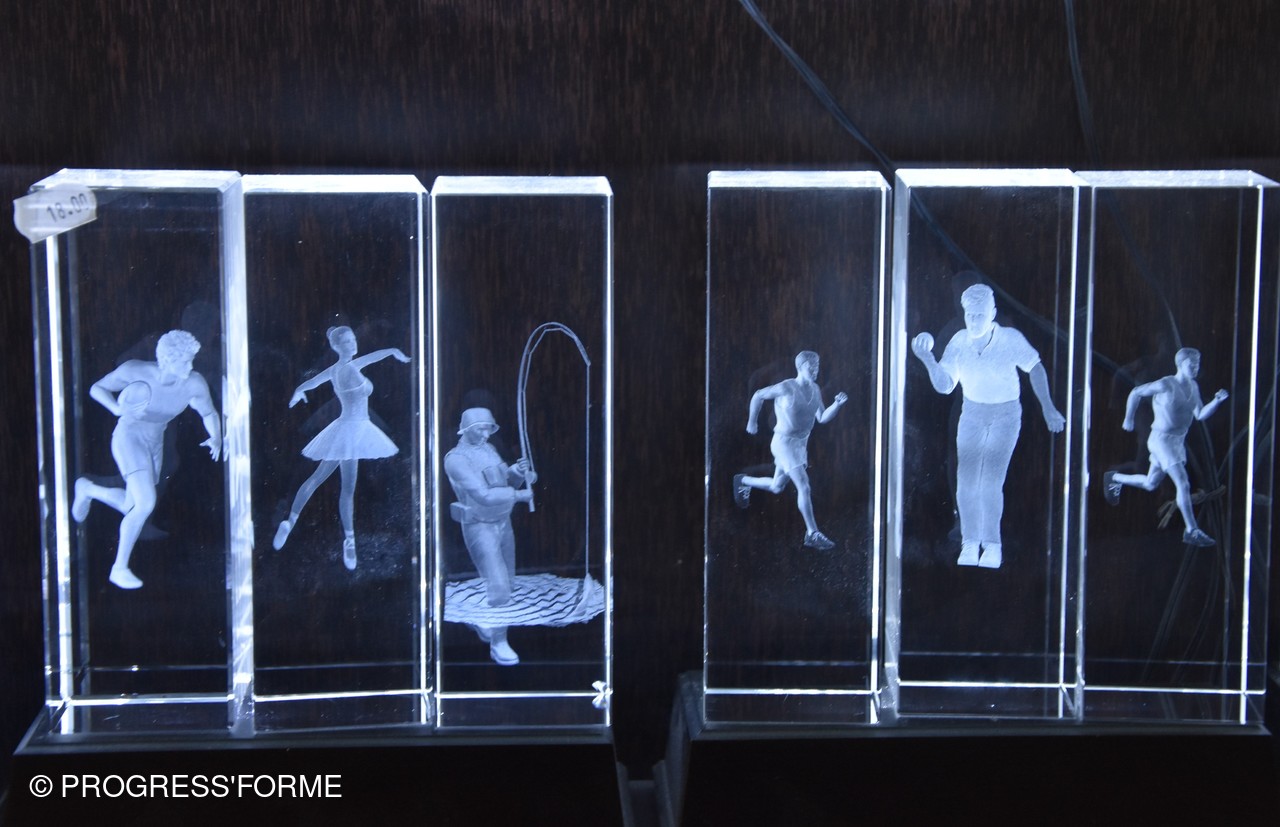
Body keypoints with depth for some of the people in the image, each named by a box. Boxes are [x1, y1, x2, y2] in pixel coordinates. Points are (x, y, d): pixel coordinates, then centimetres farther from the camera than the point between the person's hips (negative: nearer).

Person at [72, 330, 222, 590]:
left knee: (131, 509, 16)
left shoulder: (194, 384, -17)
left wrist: (216, 437, -20)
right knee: (146, 504, -21)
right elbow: (97, 388, -9)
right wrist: (117, 409, -28)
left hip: (155, 443, 6)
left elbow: (210, 414, 0)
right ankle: (119, 568, -4)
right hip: (129, 438, -5)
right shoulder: (136, 371, -23)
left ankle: (87, 489, 45)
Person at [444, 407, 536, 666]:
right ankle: (498, 644, -1)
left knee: (506, 581, 16)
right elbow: (484, 495, -24)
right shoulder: (456, 459, -17)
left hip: (503, 523, 8)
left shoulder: (489, 450, 7)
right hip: (480, 527, -8)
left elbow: (506, 483, 10)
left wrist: (517, 472, -11)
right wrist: (518, 495, -21)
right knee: (498, 584, -11)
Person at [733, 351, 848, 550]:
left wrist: (838, 404, -14)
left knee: (776, 487, 21)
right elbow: (758, 395, -4)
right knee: (803, 486, -16)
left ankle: (743, 481, 46)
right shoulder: (786, 388, -16)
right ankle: (812, 533, -13)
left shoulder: (815, 390, 4)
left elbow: (823, 418, 3)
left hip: (801, 443, 8)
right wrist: (752, 422, 4)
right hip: (784, 442, -8)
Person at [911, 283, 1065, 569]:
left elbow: (1035, 369, -1)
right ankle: (970, 544, 7)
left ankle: (992, 546, -3)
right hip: (972, 413, 3)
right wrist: (928, 360, -30)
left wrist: (1048, 408, -1)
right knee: (966, 482, -6)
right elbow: (944, 385, -13)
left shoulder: (1010, 339, -17)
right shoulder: (959, 341, -12)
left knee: (991, 481, -15)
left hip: (1005, 414, -3)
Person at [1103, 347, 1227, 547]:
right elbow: (1136, 393, -6)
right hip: (1162, 439, -8)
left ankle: (1114, 478, 43)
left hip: (1179, 441, 8)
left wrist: (1217, 401, -11)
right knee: (1183, 484, -15)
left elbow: (1200, 415, 5)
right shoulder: (1166, 385, -16)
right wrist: (1128, 419, -2)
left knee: (1150, 484, 21)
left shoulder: (1193, 387, 6)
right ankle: (1192, 531, -11)